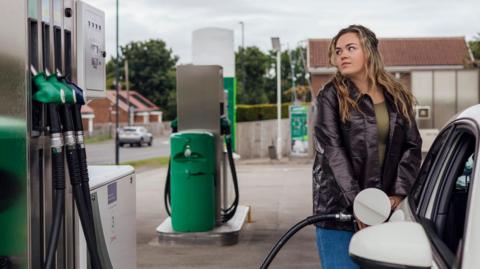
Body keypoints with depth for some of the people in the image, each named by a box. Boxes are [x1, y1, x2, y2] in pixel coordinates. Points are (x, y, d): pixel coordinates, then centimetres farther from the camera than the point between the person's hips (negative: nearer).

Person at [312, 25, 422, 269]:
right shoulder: (331, 97, 0)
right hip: (339, 210, -3)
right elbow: (332, 151, -10)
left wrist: (398, 194, -7)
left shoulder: (397, 98, 11)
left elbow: (412, 146, 7)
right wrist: (357, 203, -19)